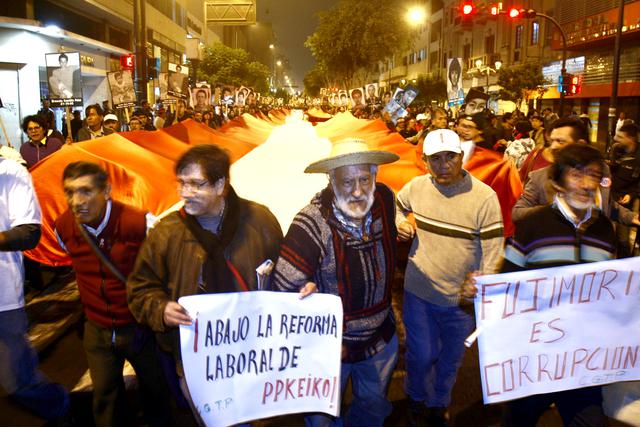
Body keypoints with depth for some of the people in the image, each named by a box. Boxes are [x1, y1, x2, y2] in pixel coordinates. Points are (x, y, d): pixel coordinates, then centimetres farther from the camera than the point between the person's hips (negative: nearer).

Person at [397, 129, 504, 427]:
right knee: (420, 356, 15)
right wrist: (400, 224, -6)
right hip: (418, 292, 1)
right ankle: (417, 399, 49)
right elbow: (398, 208, 16)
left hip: (461, 299, -1)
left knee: (451, 359, 22)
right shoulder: (415, 187, -7)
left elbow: (493, 251, -14)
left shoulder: (484, 197, -17)